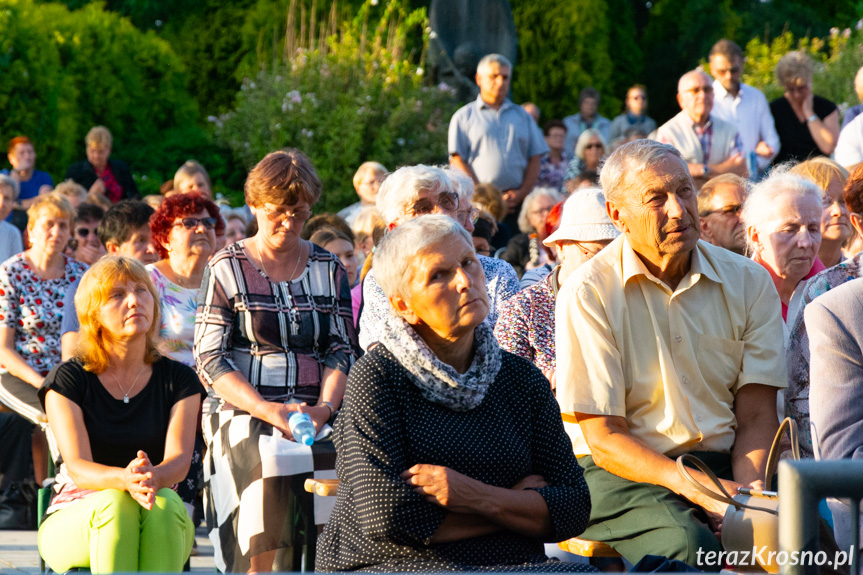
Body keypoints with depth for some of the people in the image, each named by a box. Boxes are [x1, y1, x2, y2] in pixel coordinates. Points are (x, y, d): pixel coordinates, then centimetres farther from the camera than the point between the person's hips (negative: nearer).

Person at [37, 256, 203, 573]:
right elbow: (78, 466, -14)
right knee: (114, 504, -36)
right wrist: (124, 479, -38)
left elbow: (179, 457, -10)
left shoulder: (178, 380, 5)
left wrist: (153, 477, -36)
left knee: (165, 504, -34)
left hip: (162, 528, 2)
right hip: (70, 524, -1)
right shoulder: (68, 380, -1)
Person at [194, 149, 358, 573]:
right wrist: (270, 410, -15)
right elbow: (210, 361, 0)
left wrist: (325, 407, -11)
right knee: (271, 463, -36)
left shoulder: (328, 269, 18)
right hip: (242, 411, -3)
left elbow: (342, 350, 11)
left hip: (316, 413, 3)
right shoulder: (227, 269, 8)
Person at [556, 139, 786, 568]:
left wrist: (744, 495, -17)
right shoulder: (588, 294, -5)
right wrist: (695, 489, -22)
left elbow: (756, 416, 4)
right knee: (689, 546, -36)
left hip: (725, 466, 4)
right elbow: (605, 440, -8)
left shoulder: (748, 282, 7)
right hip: (623, 475, -3)